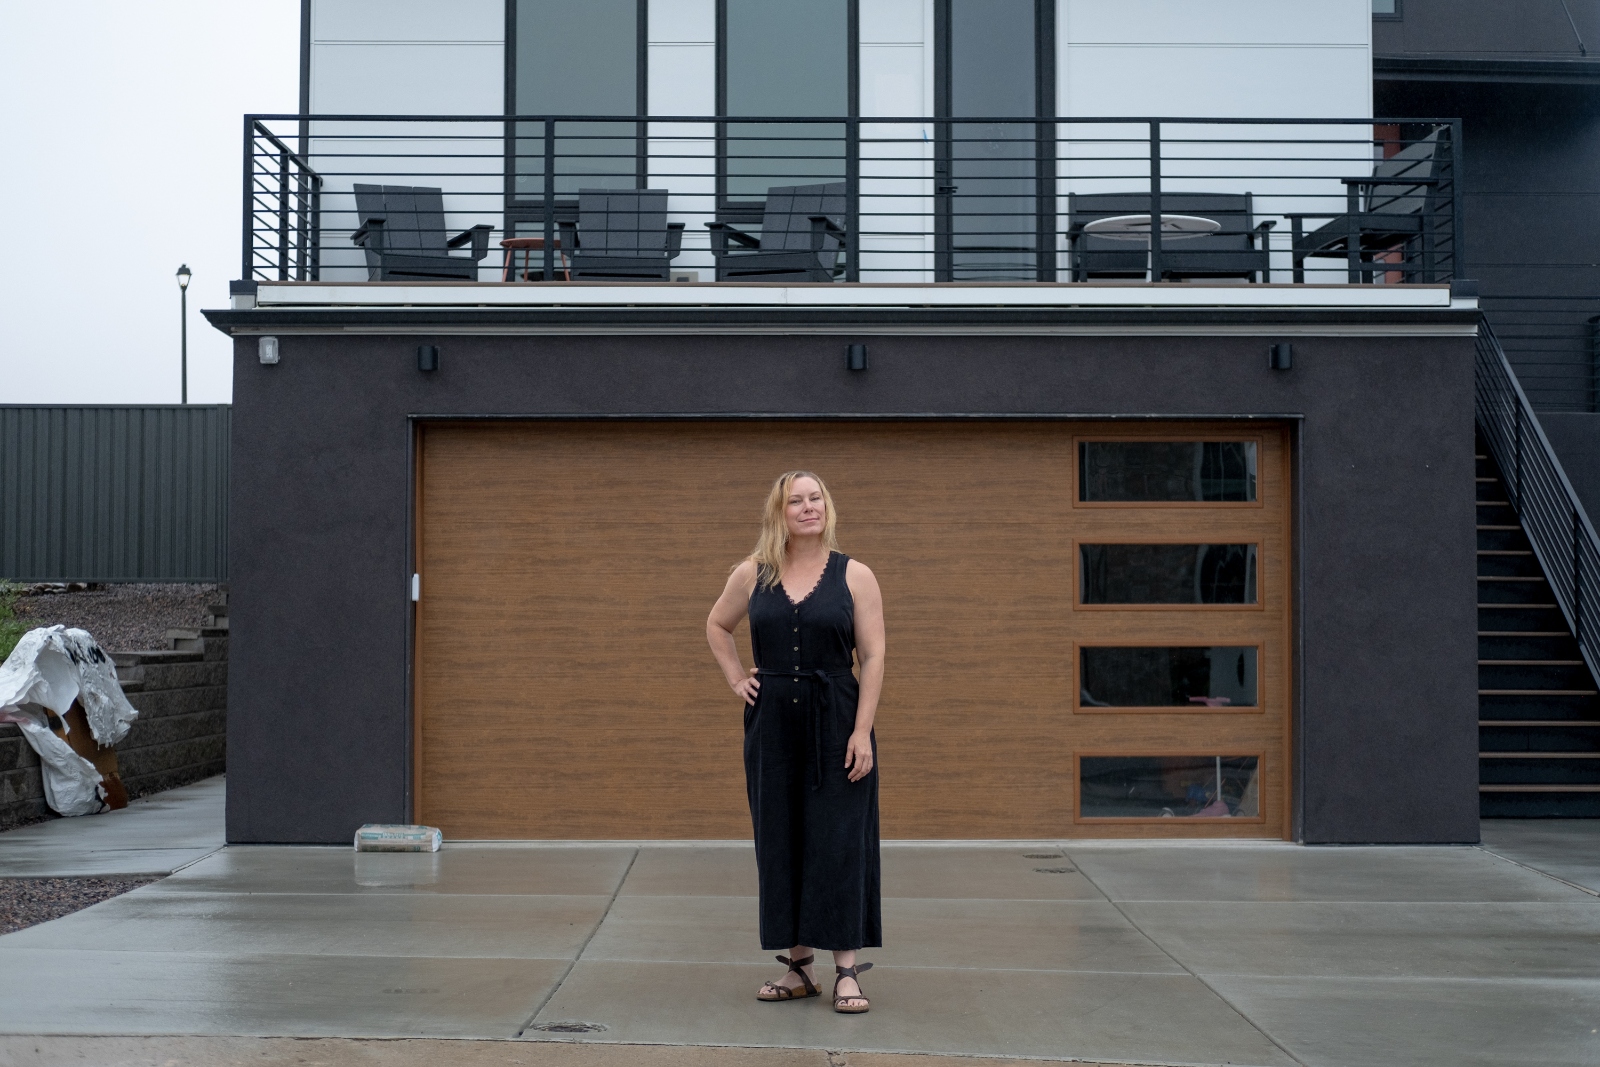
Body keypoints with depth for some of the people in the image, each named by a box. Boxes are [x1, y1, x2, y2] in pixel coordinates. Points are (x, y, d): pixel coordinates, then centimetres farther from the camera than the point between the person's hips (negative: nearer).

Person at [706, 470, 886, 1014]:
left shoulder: (855, 576, -2)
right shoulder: (752, 574, 6)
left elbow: (873, 656, -5)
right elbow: (717, 626, 22)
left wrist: (862, 731, -13)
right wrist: (736, 678, 9)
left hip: (835, 723, -3)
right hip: (772, 724, 3)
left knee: (838, 841, -3)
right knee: (780, 842, 6)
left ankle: (846, 970, 2)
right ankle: (797, 966, 16)